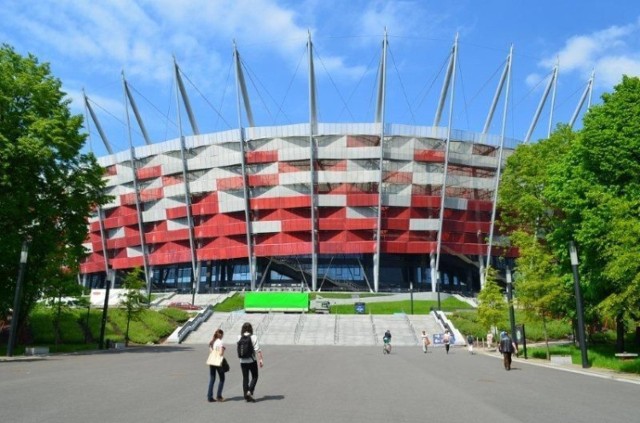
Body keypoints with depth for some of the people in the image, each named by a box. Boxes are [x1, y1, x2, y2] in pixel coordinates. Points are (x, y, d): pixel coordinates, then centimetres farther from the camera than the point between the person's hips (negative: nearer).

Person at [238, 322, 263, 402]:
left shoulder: (239, 338, -2)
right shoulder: (253, 337, -10)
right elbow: (257, 349, -16)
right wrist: (260, 359, -15)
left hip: (243, 361, 3)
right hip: (252, 361, -3)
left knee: (245, 378, 11)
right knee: (254, 377, 12)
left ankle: (246, 396, 12)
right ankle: (250, 391, -5)